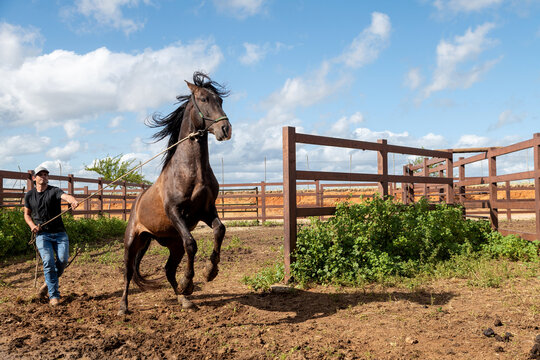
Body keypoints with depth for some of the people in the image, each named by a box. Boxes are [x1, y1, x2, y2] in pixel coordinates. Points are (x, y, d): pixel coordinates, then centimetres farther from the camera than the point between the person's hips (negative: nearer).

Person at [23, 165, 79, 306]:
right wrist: (32, 225, -1)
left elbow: (65, 196, -26)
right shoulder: (29, 195, 8)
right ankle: (54, 295, -3)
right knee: (48, 262, -13)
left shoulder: (54, 191, -3)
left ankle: (48, 284, 17)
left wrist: (73, 201, -51)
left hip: (59, 233, -1)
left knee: (63, 260, -12)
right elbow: (27, 214, 20)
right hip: (42, 234, 1)